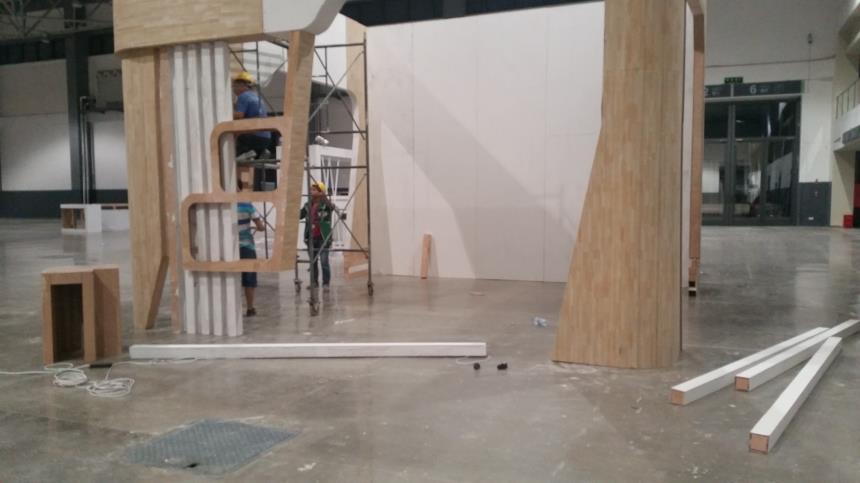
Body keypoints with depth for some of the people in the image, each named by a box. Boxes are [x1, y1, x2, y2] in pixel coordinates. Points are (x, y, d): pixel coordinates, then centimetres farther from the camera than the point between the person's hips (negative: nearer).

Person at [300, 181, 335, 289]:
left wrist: (325, 198, -47)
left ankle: (326, 283, 1)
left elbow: (332, 207, -30)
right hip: (311, 237, 5)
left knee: (324, 261, -6)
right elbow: (299, 215, 13)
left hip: (323, 237, -5)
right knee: (312, 261, 12)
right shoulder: (308, 205, 8)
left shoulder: (325, 204, -8)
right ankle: (314, 281, 23)